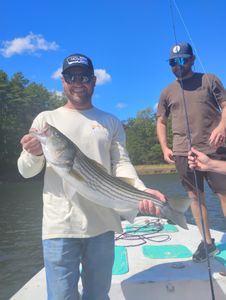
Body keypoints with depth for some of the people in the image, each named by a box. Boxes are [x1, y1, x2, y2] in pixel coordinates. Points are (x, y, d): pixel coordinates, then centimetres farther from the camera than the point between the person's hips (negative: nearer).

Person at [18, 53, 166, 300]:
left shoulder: (111, 122, 10)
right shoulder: (46, 119, 7)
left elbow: (121, 163, 2)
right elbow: (26, 171, 5)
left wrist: (141, 190, -17)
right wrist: (34, 154, -18)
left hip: (102, 225, 2)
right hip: (60, 226, -1)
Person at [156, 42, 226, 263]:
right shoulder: (167, 92, 14)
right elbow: (161, 122, 15)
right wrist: (164, 148, 2)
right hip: (182, 153, 2)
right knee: (195, 196, 7)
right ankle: (207, 241, 21)